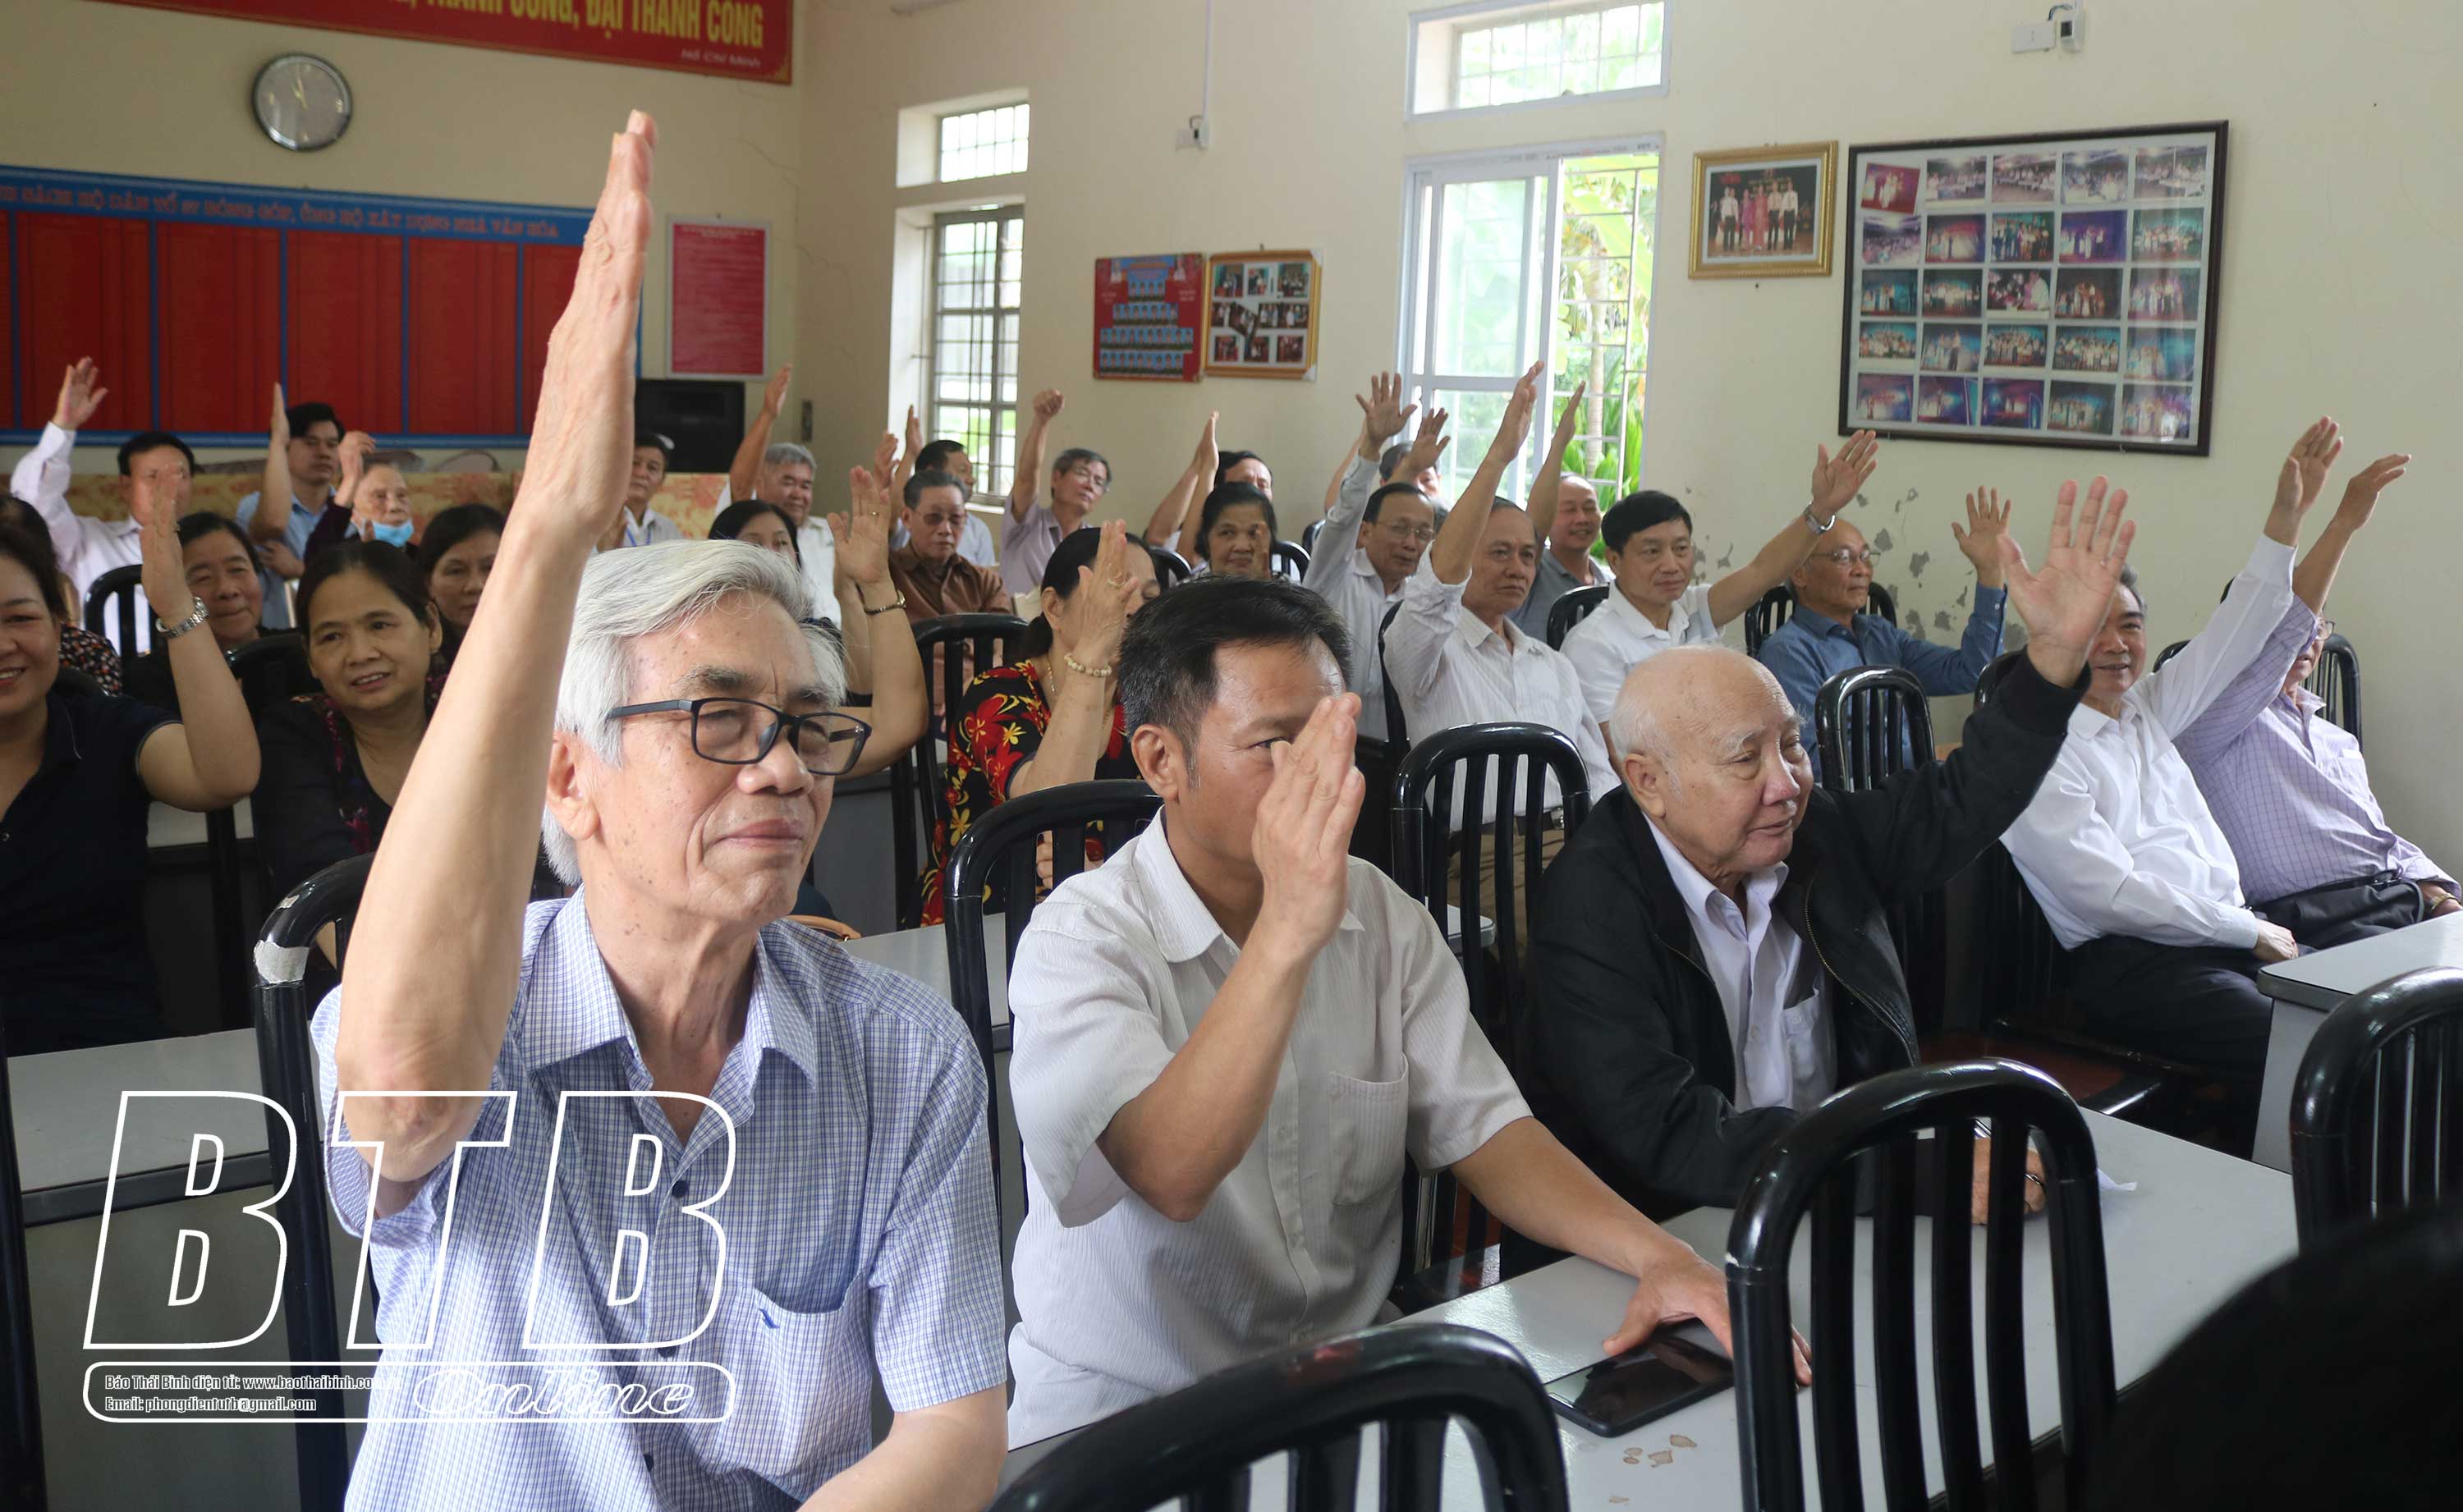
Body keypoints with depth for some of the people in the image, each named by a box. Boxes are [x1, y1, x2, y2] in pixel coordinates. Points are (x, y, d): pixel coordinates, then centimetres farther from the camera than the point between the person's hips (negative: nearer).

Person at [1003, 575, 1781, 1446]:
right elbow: (1171, 1175, -29)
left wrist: (1655, 1255, -16)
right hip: (1122, 1414, -5)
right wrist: (1289, 931, -39)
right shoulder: (1081, 939, -14)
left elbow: (1482, 1132, 0)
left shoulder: (1382, 916, 5)